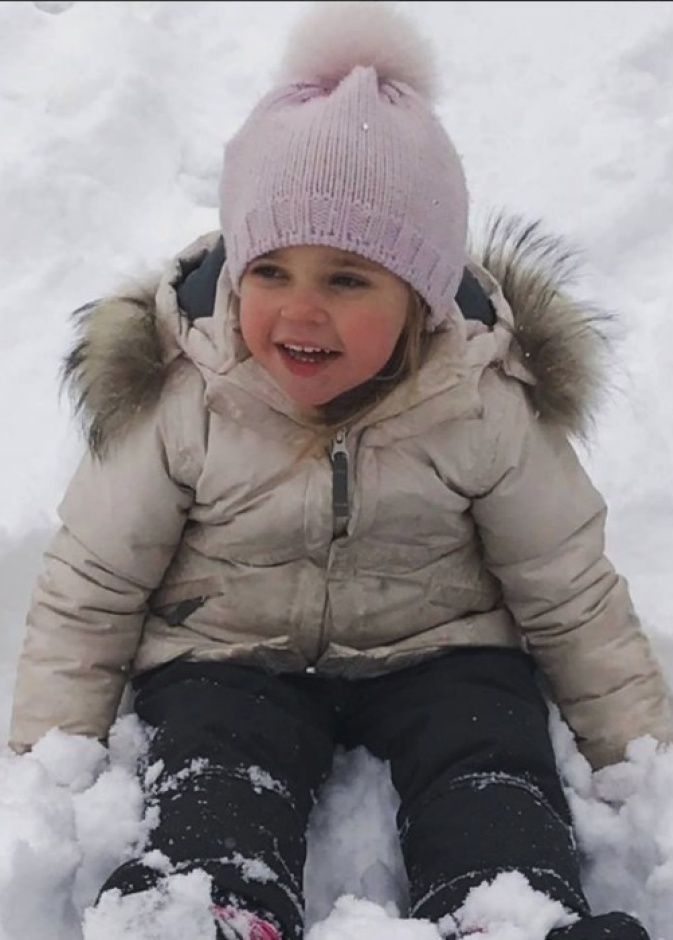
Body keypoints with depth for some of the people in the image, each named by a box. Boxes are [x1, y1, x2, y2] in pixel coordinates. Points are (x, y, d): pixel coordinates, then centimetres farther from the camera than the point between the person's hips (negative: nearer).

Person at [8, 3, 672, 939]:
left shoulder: (486, 409, -13)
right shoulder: (177, 403, -13)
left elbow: (572, 598, -1)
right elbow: (89, 590, -3)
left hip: (441, 647, 1)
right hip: (226, 654, 0)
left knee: (496, 813, -23)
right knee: (216, 815, -26)